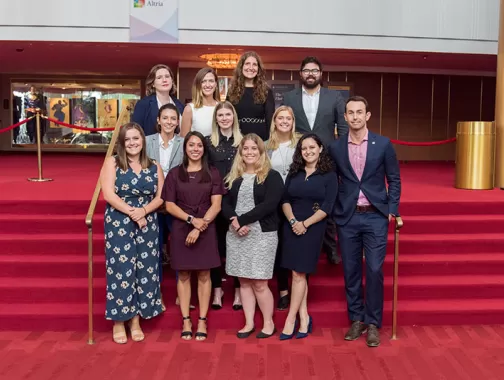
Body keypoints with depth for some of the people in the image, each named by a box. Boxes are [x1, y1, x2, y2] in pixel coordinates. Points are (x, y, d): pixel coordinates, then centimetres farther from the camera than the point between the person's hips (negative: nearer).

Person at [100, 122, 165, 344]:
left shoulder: (154, 167, 9)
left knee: (145, 270, 5)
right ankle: (118, 323, 10)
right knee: (120, 270, -2)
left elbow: (160, 197, 4)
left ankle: (136, 322, 17)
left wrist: (144, 211, -15)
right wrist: (132, 212, -16)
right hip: (118, 223, -3)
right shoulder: (112, 163, 1)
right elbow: (108, 194, -10)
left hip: (147, 223, 3)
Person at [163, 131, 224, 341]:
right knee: (183, 275, 4)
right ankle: (186, 320, 11)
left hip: (206, 230, 0)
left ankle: (202, 321, 9)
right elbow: (169, 205, 0)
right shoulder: (174, 173, 5)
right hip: (181, 229, 1)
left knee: (204, 275, 3)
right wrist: (191, 219, -14)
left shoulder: (213, 173, 4)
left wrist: (199, 227, -14)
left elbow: (216, 205, -3)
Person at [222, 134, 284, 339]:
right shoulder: (233, 177, 13)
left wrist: (243, 220, -17)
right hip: (236, 234, 5)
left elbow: (269, 204, -14)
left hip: (262, 234, -4)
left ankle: (269, 323, 14)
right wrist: (234, 220, -16)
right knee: (244, 281, 9)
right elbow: (225, 204, 5)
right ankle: (249, 323, 19)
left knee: (259, 283, -4)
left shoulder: (272, 176, -2)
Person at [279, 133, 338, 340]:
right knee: (298, 274, 5)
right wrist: (292, 220, -13)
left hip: (312, 228, -4)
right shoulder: (294, 173, 10)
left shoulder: (329, 176, -2)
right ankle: (304, 318, 13)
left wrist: (305, 224, -15)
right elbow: (285, 200, 4)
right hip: (292, 226, 4)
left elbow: (327, 207, -8)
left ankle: (290, 320, 4)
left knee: (299, 274, -4)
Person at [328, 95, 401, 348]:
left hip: (375, 216, -1)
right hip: (347, 218, 2)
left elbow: (394, 180, 5)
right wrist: (333, 212, 4)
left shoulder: (383, 144, -1)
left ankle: (373, 323, 11)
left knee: (374, 270, -3)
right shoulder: (336, 148, 3)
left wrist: (392, 210, -3)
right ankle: (356, 319, 21)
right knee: (351, 271, 7)